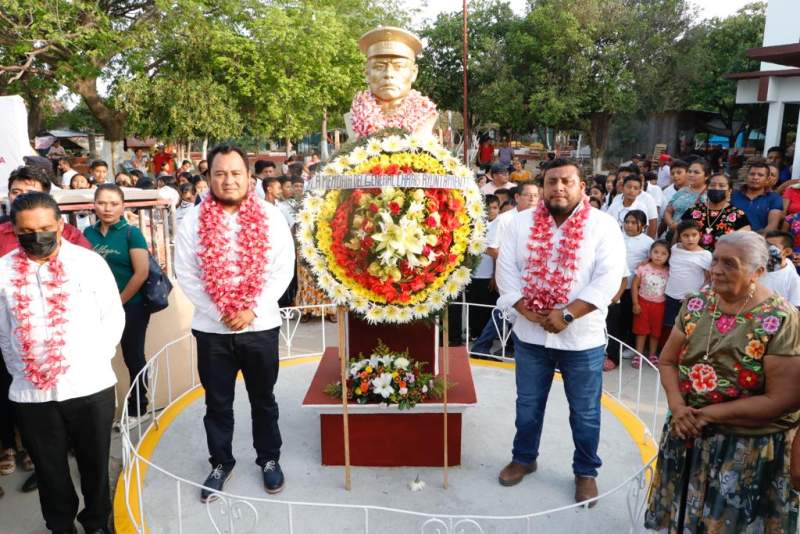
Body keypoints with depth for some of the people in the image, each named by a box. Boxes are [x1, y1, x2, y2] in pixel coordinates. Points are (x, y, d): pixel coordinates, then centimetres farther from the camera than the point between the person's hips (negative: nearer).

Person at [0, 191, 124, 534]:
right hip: (31, 391, 1)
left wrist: (97, 360, -2)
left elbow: (113, 316, 2)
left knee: (95, 464, 15)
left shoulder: (90, 262, -5)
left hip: (90, 386, -1)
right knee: (49, 468, 16)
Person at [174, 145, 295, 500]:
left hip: (261, 326, 0)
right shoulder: (192, 221, -2)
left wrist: (252, 310, -15)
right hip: (211, 329, 1)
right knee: (217, 403, 14)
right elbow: (186, 275, -4)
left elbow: (283, 270, -7)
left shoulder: (271, 217, -4)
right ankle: (220, 462, 33)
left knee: (263, 399, 15)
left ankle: (269, 459, 33)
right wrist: (220, 313, -13)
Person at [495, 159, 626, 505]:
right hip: (530, 335, 3)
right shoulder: (522, 223, 1)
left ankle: (585, 472, 33)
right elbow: (506, 269, -3)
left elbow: (608, 278, -15)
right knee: (528, 405, 18)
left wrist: (566, 314, -21)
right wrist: (529, 312, -13)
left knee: (585, 412, 12)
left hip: (582, 339, -2)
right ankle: (523, 458, 39)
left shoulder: (603, 226, -7)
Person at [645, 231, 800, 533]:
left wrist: (711, 414, -19)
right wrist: (677, 405, -14)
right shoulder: (697, 303, -2)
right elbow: (667, 361, 4)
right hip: (687, 434, 5)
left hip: (747, 448, -4)